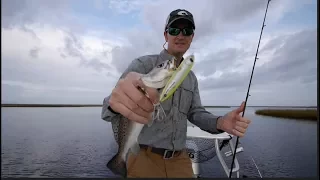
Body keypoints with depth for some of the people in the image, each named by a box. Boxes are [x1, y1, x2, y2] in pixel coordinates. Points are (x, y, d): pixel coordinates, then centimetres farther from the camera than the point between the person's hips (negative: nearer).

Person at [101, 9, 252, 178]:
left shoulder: (191, 77, 10)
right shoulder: (143, 64, -10)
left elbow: (196, 112, 6)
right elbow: (110, 107, -21)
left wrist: (220, 122, -16)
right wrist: (117, 101, -47)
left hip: (180, 159, 5)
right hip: (145, 158, -4)